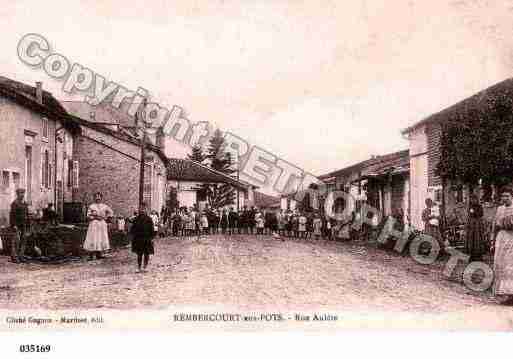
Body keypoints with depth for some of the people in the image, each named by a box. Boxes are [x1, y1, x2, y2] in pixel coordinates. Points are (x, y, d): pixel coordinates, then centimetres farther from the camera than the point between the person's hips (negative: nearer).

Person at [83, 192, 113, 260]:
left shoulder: (104, 206, 9)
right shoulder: (91, 206, 2)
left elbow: (111, 212, 18)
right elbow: (88, 216, -2)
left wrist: (105, 217, 6)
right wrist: (96, 217, -14)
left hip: (102, 224, 3)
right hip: (94, 224, -3)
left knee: (101, 238, 0)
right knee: (92, 238, -7)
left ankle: (99, 254, 5)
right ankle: (91, 255, -6)